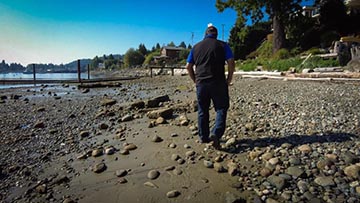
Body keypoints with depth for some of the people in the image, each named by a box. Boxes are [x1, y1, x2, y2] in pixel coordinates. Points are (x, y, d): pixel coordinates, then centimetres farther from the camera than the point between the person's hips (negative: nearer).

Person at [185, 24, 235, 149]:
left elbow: (188, 66, 10)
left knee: (202, 111, 11)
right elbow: (231, 63, -6)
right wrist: (229, 79, 3)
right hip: (218, 83, -3)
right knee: (221, 109, 4)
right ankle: (215, 133, -13)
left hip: (201, 83, 3)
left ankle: (203, 137, 18)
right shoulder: (223, 45, 4)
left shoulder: (196, 47, 13)